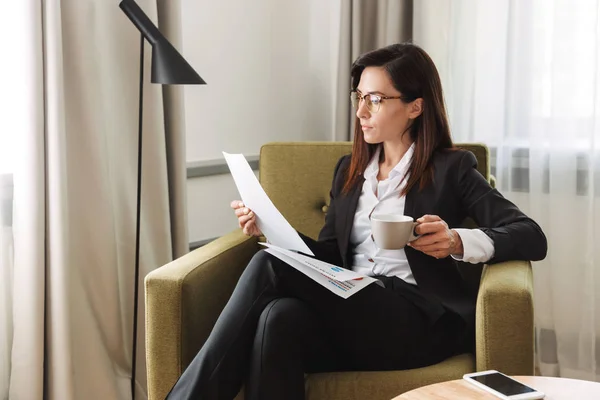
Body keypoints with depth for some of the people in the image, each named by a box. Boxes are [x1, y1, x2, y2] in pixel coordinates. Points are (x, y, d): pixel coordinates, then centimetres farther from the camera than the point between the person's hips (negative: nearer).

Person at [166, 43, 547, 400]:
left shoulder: (451, 168, 7)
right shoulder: (350, 169, 23)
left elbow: (533, 238, -2)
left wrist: (457, 241, -20)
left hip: (420, 321, -4)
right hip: (350, 310, 4)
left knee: (271, 266, -26)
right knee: (279, 317, -34)